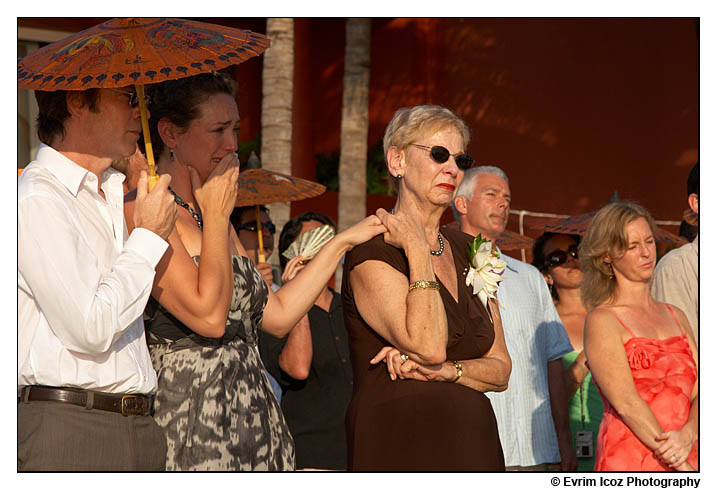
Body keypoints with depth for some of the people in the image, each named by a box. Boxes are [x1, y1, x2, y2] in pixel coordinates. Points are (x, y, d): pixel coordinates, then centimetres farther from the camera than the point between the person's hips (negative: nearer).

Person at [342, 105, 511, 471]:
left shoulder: (468, 251, 13)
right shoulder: (371, 255, -8)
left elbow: (500, 370, 11)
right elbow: (428, 346, -21)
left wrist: (445, 370, -8)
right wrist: (417, 250, -14)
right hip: (398, 448, -6)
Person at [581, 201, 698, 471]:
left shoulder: (676, 316, 15)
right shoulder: (601, 321, -4)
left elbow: (699, 392, 7)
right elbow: (626, 403, -12)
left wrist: (688, 435, -13)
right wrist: (681, 466, -15)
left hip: (688, 459, 5)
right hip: (628, 460, -5)